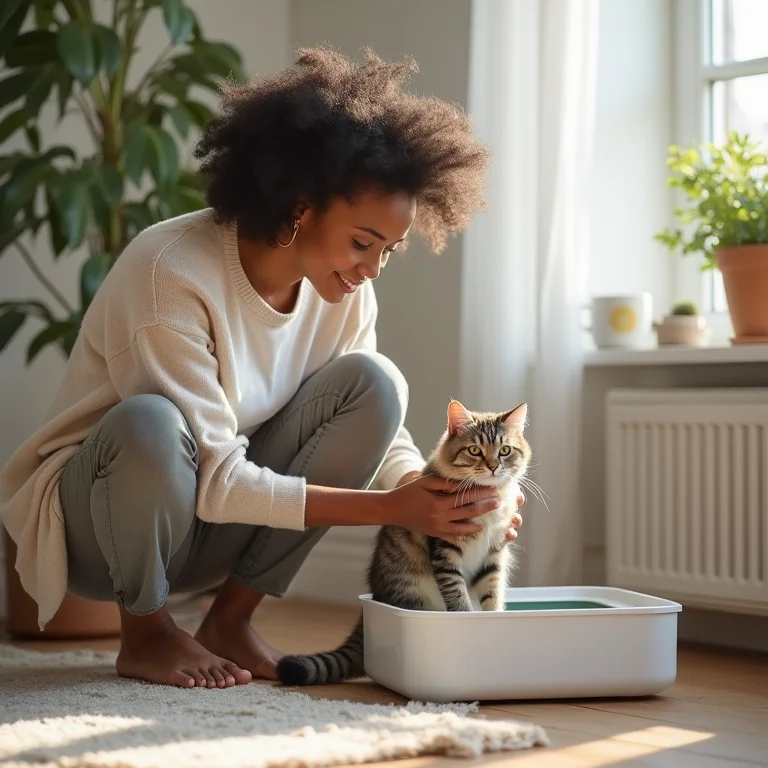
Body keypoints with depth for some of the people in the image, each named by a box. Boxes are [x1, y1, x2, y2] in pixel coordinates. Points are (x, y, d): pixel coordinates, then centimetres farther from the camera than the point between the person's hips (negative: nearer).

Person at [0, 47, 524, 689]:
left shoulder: (345, 291, -7)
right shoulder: (172, 274, -28)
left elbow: (386, 438, -2)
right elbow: (214, 480, -28)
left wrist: (440, 497, -24)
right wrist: (389, 508, -31)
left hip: (212, 533, 6)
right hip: (93, 524, -5)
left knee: (372, 383, -15)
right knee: (150, 423, -39)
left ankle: (231, 619, -4)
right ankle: (145, 629, -8)